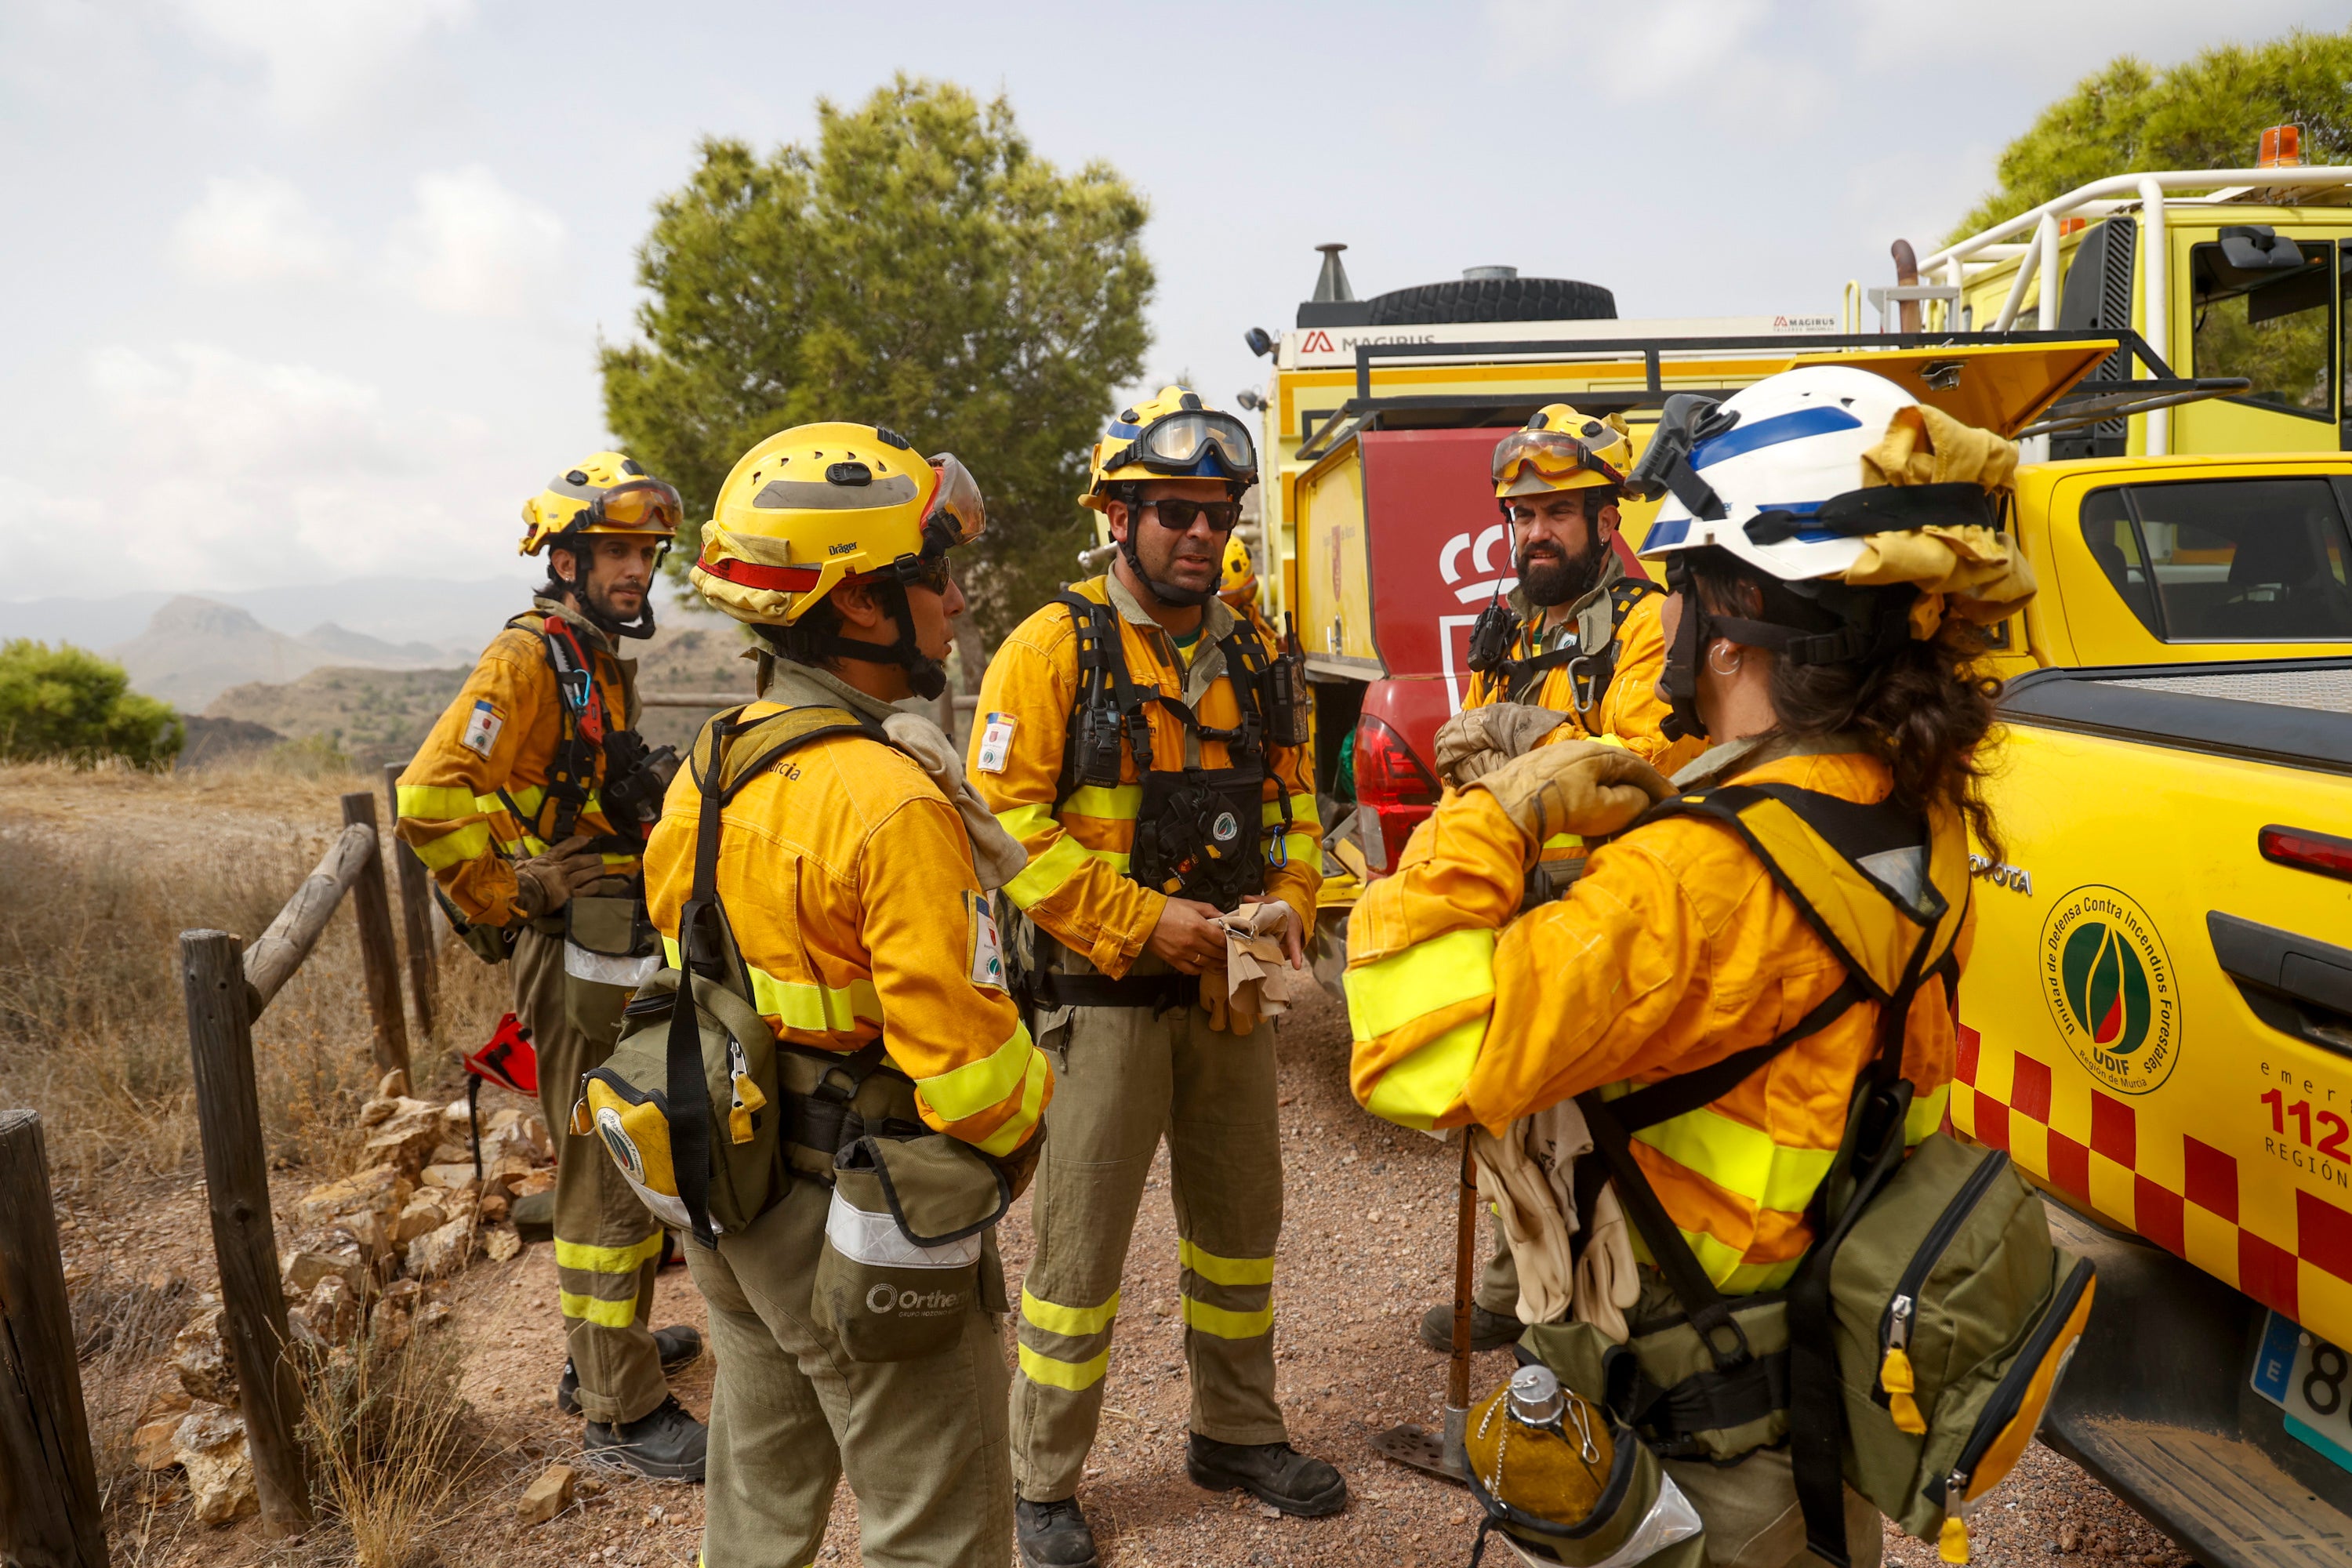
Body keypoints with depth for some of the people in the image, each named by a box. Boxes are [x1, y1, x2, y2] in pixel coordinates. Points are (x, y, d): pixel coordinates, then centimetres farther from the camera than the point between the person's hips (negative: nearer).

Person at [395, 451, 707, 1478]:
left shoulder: (606, 661, 14)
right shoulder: (528, 660, -15)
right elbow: (429, 800, -25)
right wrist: (506, 908, -17)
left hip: (629, 948, 9)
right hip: (577, 955, -9)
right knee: (606, 1178, -1)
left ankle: (606, 1347, 36)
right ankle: (621, 1410, 10)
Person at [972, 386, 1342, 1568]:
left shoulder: (1252, 654, 8)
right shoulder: (1055, 648, -11)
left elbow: (1292, 797, 15)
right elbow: (1006, 820, -16)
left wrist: (1288, 900, -4)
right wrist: (1144, 920, -20)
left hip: (1228, 987, 6)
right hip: (1104, 994, -6)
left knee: (1239, 1217, 18)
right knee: (1080, 1242, 4)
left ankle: (1236, 1432, 39)